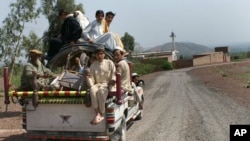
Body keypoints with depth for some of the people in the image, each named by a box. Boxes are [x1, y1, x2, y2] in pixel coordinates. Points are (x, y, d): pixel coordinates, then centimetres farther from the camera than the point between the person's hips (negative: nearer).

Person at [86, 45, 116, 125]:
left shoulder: (109, 63, 10)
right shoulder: (93, 65, 14)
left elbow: (114, 73, 8)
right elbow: (91, 77, 9)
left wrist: (113, 80, -8)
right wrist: (87, 76, -12)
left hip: (107, 84, -2)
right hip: (97, 84, 2)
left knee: (101, 90, -38)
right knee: (92, 90, -36)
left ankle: (102, 114, -31)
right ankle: (97, 114, -39)